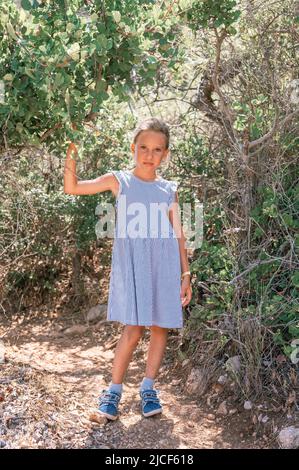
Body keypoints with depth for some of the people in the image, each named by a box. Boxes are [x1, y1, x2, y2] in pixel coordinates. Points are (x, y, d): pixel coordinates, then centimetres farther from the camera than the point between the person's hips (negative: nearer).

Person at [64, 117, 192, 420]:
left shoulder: (169, 190, 11)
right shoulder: (119, 181, 6)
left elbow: (178, 235, 11)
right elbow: (72, 188, 5)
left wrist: (185, 274, 8)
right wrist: (71, 156, -9)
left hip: (164, 265, 3)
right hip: (131, 264, -3)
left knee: (161, 327, 5)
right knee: (134, 329, -9)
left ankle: (148, 387, 21)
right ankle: (114, 390, 9)